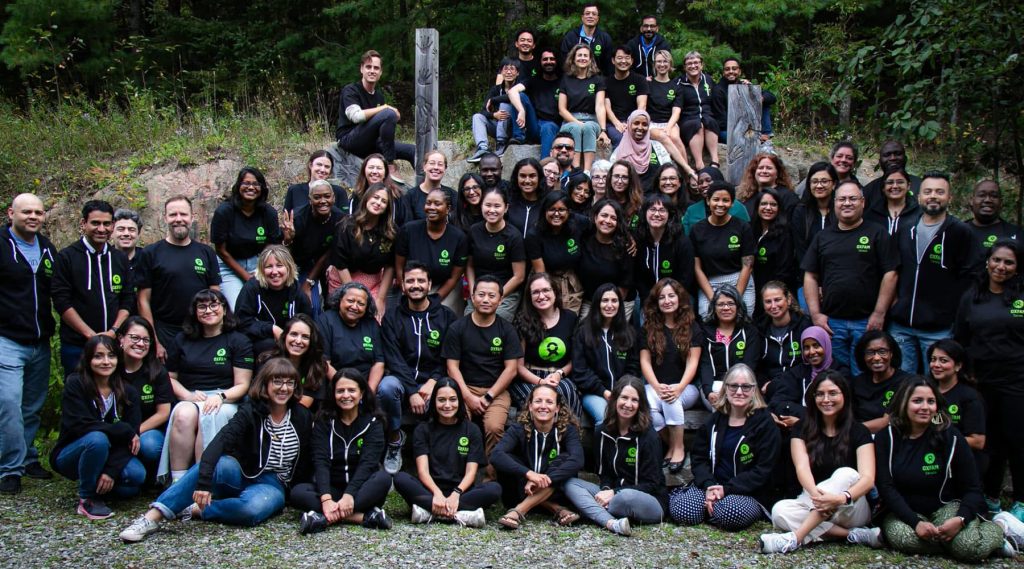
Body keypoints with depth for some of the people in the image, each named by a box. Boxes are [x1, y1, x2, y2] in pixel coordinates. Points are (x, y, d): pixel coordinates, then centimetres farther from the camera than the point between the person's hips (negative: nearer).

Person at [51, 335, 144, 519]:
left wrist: (111, 471, -24)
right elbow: (79, 426, -24)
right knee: (97, 439, -35)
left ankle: (98, 486, 5)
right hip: (69, 456, -3)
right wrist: (124, 430, -24)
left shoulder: (128, 392, -3)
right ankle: (87, 498, -15)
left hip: (111, 456, 3)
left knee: (137, 474, -26)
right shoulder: (75, 385, -12)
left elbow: (131, 437, -11)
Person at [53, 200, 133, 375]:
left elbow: (128, 300, 8)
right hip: (76, 346, -3)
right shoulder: (66, 257, -1)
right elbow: (62, 302, -7)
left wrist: (113, 331, -7)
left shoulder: (120, 258, 11)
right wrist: (91, 334, -13)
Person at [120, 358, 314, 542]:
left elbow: (304, 463, 9)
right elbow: (219, 443, -24)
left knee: (252, 509, -38)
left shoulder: (303, 418, 0)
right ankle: (153, 516, -37)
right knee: (216, 464, -36)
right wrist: (204, 481, -39)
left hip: (272, 485, 0)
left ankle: (195, 510, -19)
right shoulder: (251, 412, -8)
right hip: (242, 475, 0)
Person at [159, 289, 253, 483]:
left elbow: (242, 385, 3)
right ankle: (177, 480, -34)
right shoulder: (182, 340, 19)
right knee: (183, 415, -34)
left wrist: (220, 396, -16)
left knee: (209, 416, -36)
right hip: (189, 399, 2)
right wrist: (187, 395, -4)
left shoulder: (239, 341, 9)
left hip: (225, 402, -2)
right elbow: (170, 377, 16)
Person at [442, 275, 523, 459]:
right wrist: (468, 397, -10)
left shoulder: (507, 330, 7)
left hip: (496, 391, 0)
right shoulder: (457, 328, 6)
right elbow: (452, 366, 3)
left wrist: (488, 397, -8)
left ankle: (492, 471, -9)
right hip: (465, 388, 0)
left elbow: (511, 369, 2)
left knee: (494, 427, -29)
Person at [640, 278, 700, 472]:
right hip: (656, 386, 1)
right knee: (648, 404, -33)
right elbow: (645, 361, 2)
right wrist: (657, 387, -15)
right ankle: (669, 447, -13)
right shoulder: (649, 328, 9)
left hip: (686, 387, -1)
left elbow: (692, 362, -3)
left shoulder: (691, 327, 4)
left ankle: (678, 448, -18)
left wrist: (679, 388, -20)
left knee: (672, 399, -35)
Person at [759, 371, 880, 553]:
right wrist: (816, 494, -36)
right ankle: (853, 534, -29)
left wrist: (842, 498, -38)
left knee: (846, 474, -33)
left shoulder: (858, 432, -1)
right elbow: (802, 468, -13)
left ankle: (794, 538, -41)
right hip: (810, 505, 2)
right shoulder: (803, 429, 4)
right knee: (779, 511, -30)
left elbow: (868, 478, -15)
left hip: (853, 509, -1)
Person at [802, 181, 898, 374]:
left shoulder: (877, 234, 4)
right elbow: (810, 276, 11)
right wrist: (816, 314, 1)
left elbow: (890, 274, -2)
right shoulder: (822, 237, 13)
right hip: (831, 322, 3)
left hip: (867, 322, -3)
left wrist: (879, 314, -9)